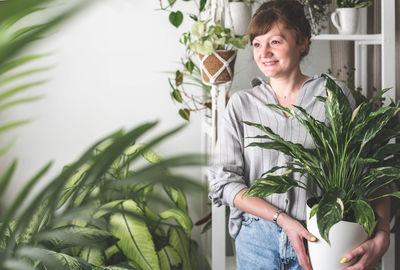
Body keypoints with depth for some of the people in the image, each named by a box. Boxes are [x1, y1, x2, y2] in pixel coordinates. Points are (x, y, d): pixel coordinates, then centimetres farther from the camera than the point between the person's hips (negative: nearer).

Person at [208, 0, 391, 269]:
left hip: (319, 238, -1)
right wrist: (283, 219, -16)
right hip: (257, 238, 1)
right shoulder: (241, 104, 3)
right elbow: (224, 181, -3)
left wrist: (382, 236, -21)